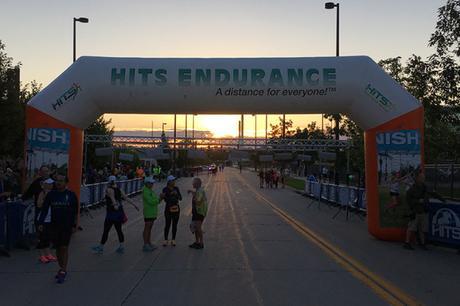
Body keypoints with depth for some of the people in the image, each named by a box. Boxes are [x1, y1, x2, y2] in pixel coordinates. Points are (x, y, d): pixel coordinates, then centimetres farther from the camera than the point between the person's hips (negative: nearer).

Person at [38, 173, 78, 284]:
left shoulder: (71, 195, -5)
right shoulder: (51, 194, 0)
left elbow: (75, 212, 1)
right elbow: (44, 209, 3)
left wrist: (74, 225, -1)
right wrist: (41, 223, -5)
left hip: (67, 226, -3)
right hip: (54, 225, 3)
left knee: (64, 248, -3)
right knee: (57, 248, 12)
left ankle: (63, 271, 4)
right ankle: (61, 269, 26)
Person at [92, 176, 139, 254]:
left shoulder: (109, 190, -11)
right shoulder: (119, 190, 7)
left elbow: (112, 197, -29)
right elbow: (127, 198, 4)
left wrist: (115, 205, -44)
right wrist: (134, 205, 8)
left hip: (111, 213, -7)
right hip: (119, 213, 7)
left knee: (106, 231, 5)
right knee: (119, 230, 13)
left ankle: (100, 248, 16)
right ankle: (121, 247, 17)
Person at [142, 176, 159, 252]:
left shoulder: (150, 190, 14)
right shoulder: (145, 191, -16)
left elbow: (155, 201, 16)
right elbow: (150, 201, -25)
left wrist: (159, 199, -2)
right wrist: (158, 199, -13)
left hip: (152, 213, 9)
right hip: (148, 213, -9)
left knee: (150, 228, 14)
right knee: (147, 228, -4)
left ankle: (149, 243, 23)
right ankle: (145, 246, 2)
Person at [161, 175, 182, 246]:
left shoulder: (176, 188, 3)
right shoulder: (165, 189, -7)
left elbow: (180, 198, -1)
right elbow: (166, 200, -13)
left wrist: (176, 194, -19)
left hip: (176, 209, 3)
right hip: (168, 209, -3)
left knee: (174, 225, 7)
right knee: (167, 225, -3)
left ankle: (173, 240, 17)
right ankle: (166, 240, 12)